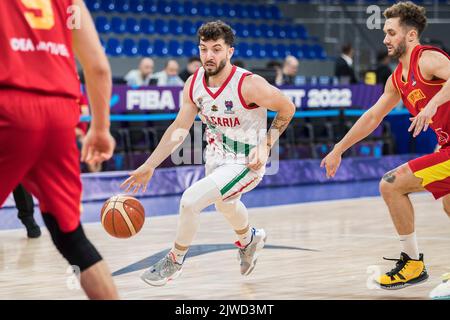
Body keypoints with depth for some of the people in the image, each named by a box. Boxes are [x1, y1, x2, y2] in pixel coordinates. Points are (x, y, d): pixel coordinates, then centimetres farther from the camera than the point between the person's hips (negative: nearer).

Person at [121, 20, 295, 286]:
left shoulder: (249, 85, -28)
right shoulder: (194, 84, -11)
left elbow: (287, 108, -13)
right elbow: (180, 128, -2)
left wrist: (266, 146, -18)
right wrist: (149, 166, -4)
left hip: (245, 164, -7)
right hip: (216, 157, 7)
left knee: (190, 200, -21)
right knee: (225, 204, 32)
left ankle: (176, 260, 4)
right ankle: (250, 239, 67)